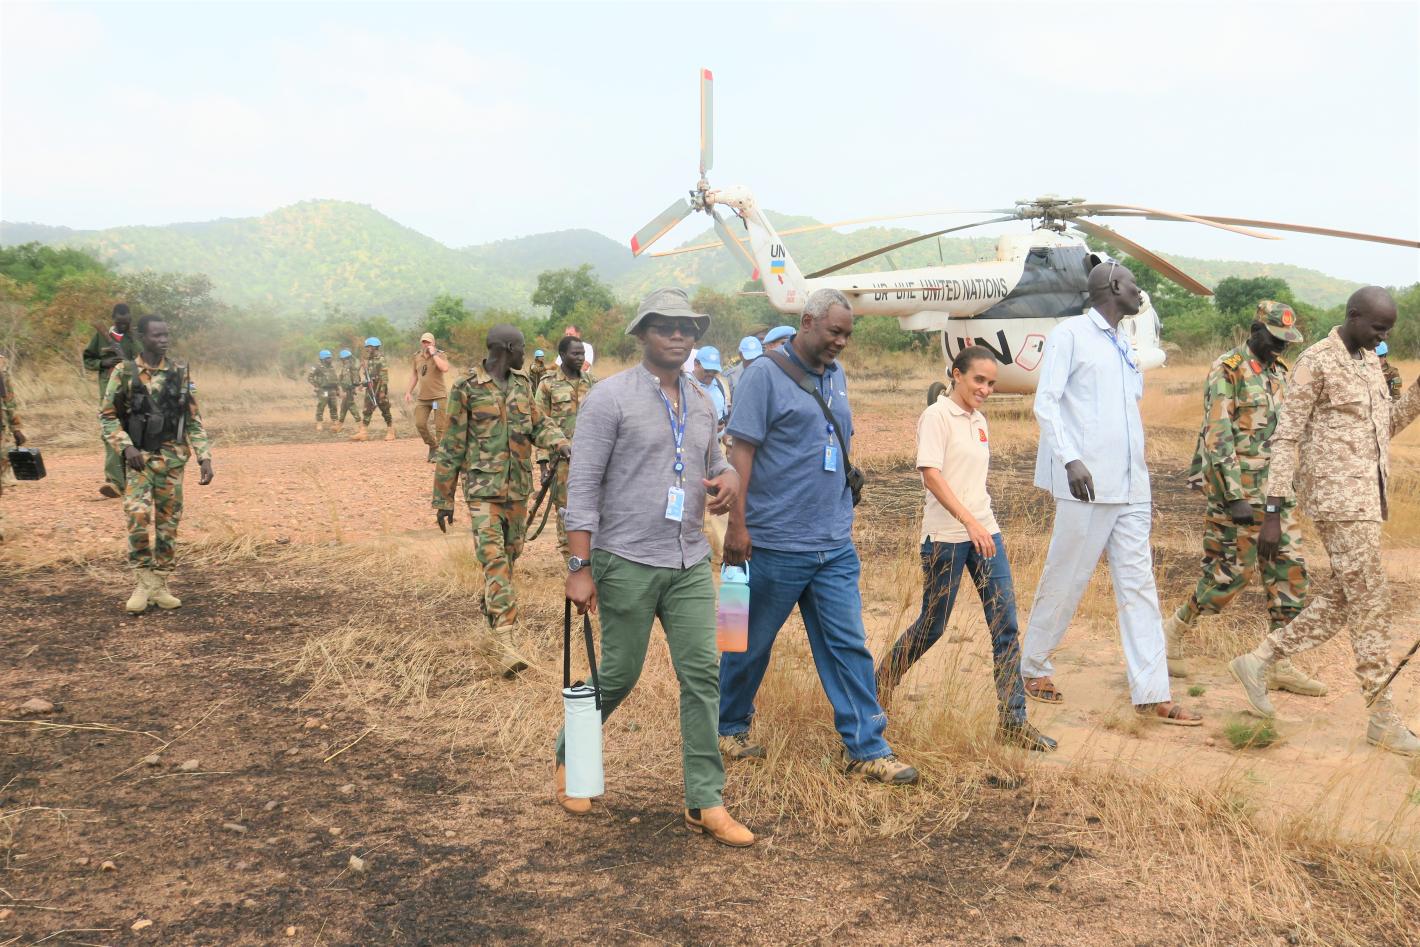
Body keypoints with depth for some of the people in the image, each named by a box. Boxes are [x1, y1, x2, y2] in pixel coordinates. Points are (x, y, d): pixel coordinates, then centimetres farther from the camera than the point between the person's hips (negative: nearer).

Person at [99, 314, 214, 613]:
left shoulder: (180, 374, 4)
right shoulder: (124, 373, -2)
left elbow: (194, 420, 7)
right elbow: (107, 415, 1)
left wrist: (204, 457, -1)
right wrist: (126, 446, -13)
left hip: (172, 458, 3)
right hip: (138, 457, -2)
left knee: (168, 523, 6)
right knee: (138, 515, -19)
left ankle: (159, 585, 16)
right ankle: (143, 581, -5)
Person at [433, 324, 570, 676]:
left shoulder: (522, 383, 9)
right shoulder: (467, 388, -8)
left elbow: (538, 423, 13)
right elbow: (451, 447, -4)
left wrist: (559, 443, -12)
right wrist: (443, 499, -2)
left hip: (518, 488, 6)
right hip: (483, 489, -6)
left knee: (509, 559, 13)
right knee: (494, 560, -15)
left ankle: (495, 635, 28)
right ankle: (505, 639, -21)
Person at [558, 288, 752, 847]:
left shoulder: (701, 403, 12)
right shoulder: (611, 397, -7)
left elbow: (715, 463, 25)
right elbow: (583, 485, -10)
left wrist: (729, 480, -1)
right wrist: (579, 567, -15)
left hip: (690, 563, 5)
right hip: (627, 563, -5)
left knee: (701, 675, -1)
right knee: (618, 675, 5)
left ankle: (706, 804, 6)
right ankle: (569, 759, 33)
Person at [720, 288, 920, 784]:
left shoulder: (836, 375, 13)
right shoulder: (766, 373, -9)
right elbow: (742, 449, -14)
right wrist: (737, 523, -18)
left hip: (835, 544, 6)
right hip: (775, 542, -6)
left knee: (848, 646, 5)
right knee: (751, 645, 9)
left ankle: (867, 749, 10)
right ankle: (729, 728, 28)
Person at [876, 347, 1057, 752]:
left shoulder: (979, 421, 14)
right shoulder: (937, 416, -10)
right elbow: (930, 474, -19)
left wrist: (981, 524, 17)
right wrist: (968, 521, -27)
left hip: (985, 531, 7)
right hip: (946, 536, -7)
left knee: (1006, 624, 1)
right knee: (933, 625, 4)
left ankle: (1012, 719, 6)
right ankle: (880, 683, 28)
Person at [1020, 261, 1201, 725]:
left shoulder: (1123, 347, 20)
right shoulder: (1070, 334, -2)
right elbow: (1045, 402, -9)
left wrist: (1141, 479, 18)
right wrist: (1070, 459, -21)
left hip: (1130, 488, 7)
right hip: (1088, 485, -7)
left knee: (1139, 586, 3)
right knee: (1064, 582, 1)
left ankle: (1152, 695, 3)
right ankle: (1032, 668, 19)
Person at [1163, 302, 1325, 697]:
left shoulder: (1279, 371, 13)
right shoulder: (1227, 371, -12)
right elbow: (1218, 438, -17)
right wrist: (1235, 498, -22)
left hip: (1277, 490, 8)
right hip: (1240, 489, -7)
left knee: (1289, 570, 3)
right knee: (1234, 570, -3)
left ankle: (1280, 665, 9)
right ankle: (1173, 630, 17)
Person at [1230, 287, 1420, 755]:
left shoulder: (1371, 361, 15)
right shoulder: (1316, 361, -9)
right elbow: (1286, 438, -12)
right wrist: (1272, 513, -16)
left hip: (1367, 500, 9)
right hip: (1339, 500, -8)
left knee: (1344, 600, 11)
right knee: (1370, 606, -4)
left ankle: (1259, 660, 21)